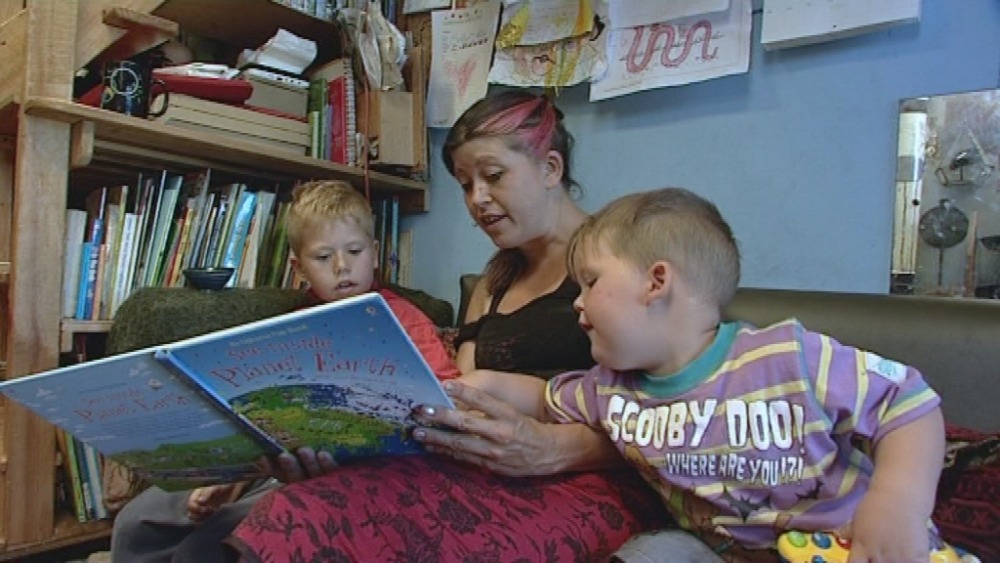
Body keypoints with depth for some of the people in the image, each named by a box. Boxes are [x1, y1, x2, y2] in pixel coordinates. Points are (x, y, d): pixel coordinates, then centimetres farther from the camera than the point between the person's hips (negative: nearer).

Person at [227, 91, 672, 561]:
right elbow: (461, 409, 16)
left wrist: (551, 449, -25)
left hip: (594, 483, -5)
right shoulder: (492, 283, 23)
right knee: (304, 519, -26)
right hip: (487, 478, 5)